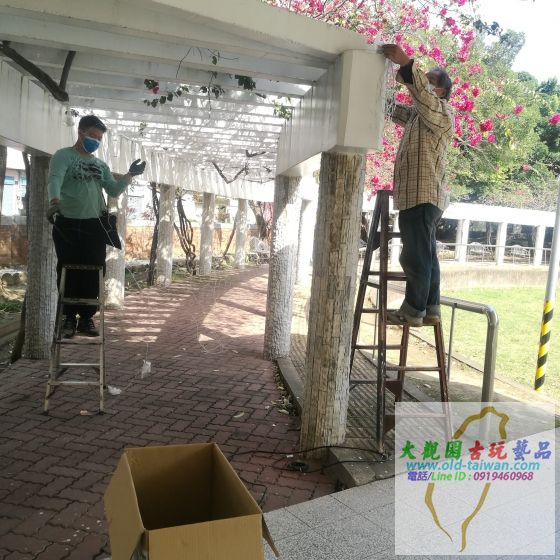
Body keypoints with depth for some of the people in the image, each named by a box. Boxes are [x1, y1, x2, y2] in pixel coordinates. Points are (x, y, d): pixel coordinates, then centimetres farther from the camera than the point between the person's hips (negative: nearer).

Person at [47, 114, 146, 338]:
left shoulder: (101, 165, 18)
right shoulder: (63, 156, 1)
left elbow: (114, 191, 14)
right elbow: (54, 180, -17)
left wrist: (130, 175, -2)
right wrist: (55, 202, -38)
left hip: (95, 225, 4)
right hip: (68, 224, -4)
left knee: (93, 274, 2)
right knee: (68, 273, -2)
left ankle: (87, 318, 11)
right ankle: (69, 317, 8)